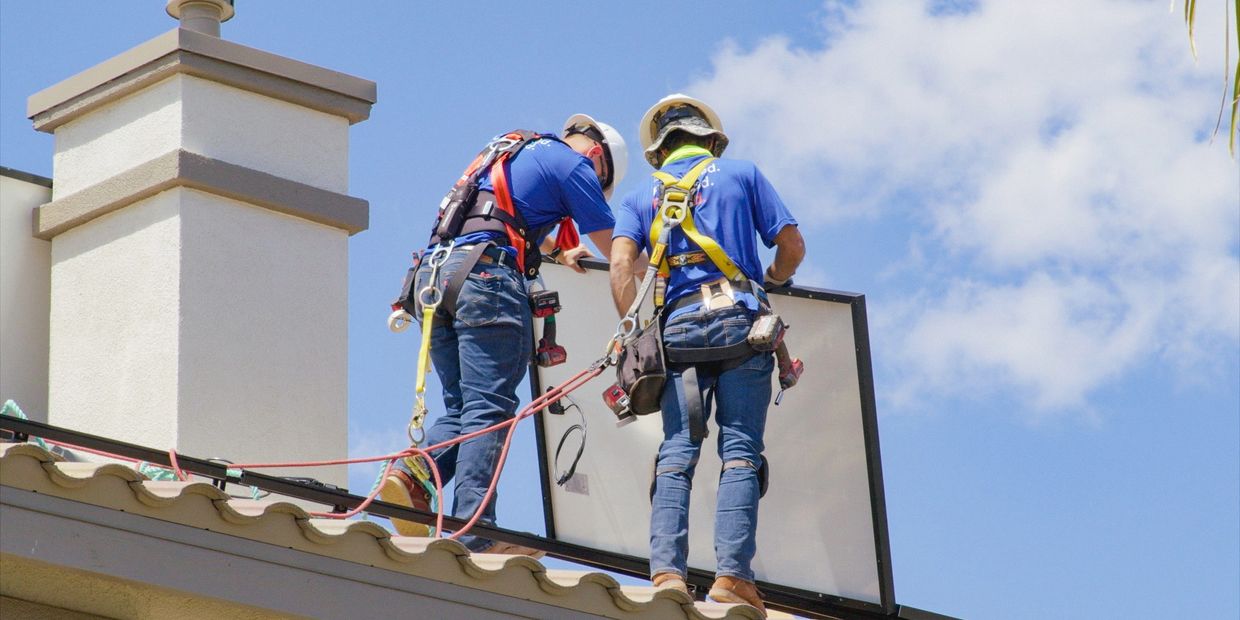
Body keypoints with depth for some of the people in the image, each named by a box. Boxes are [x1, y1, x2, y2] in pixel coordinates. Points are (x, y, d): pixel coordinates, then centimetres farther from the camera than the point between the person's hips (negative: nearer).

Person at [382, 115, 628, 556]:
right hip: (484, 273, -8)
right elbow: (615, 248, 12)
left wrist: (557, 254, 52)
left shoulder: (508, 152, 31)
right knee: (488, 409, -10)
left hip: (433, 274, 8)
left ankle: (412, 472, -15)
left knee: (460, 407, 10)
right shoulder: (573, 163, 8)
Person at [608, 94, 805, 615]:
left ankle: (666, 572, -17)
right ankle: (732, 576, -17)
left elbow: (621, 265, 2)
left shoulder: (641, 199, 18)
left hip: (677, 325, 2)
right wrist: (771, 281, 32)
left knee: (676, 452, -1)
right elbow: (792, 246, 12)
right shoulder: (742, 174, 15)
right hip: (738, 319, -2)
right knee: (740, 451, -6)